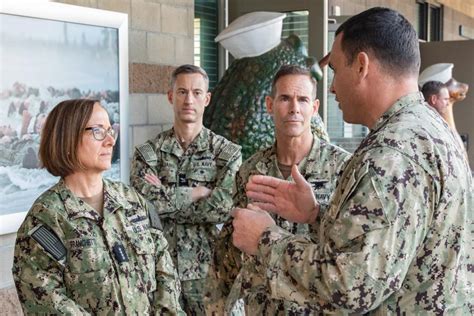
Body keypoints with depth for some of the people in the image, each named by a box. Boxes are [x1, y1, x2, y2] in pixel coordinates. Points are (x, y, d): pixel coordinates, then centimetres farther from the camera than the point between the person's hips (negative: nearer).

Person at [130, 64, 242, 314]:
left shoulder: (228, 152, -1)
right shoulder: (147, 153, 2)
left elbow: (223, 208, -15)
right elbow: (143, 200, -14)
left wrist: (164, 198, -10)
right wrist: (197, 192, -13)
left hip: (209, 269, -1)